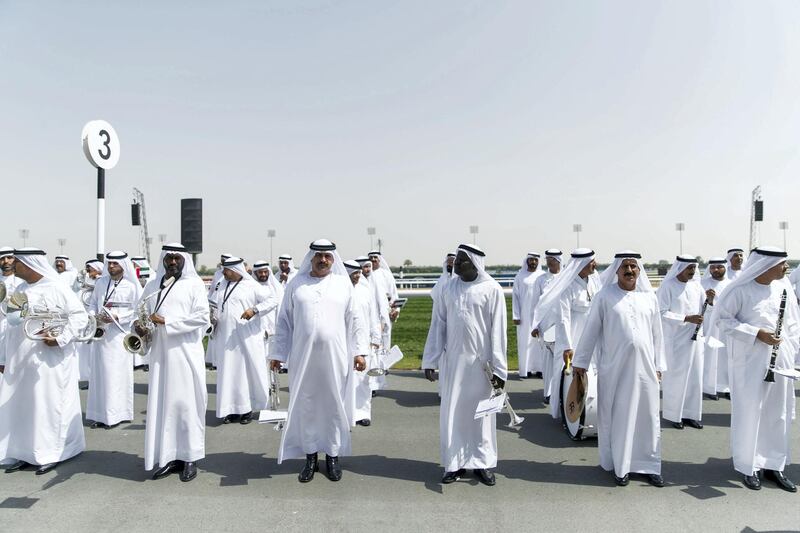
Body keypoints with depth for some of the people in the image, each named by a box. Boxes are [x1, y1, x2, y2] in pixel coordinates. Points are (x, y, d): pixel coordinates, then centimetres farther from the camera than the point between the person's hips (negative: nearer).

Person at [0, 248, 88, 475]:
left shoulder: (56, 288, -9)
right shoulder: (20, 290, 11)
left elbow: (80, 315, -11)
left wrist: (60, 339, -20)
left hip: (49, 359, -7)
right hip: (19, 360, 7)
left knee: (47, 404, 1)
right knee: (19, 405, 10)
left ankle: (51, 453, 14)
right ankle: (25, 453, 23)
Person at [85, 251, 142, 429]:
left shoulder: (131, 286, -5)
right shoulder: (100, 283, 8)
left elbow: (136, 310, -5)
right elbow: (92, 303, 15)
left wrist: (116, 318, -15)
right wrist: (93, 317, -3)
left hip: (118, 335, -4)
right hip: (100, 333, 4)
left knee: (116, 373, -2)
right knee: (99, 372, 7)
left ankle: (116, 413, 6)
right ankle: (100, 414, 16)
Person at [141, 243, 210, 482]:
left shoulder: (194, 284, -1)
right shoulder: (153, 285, 14)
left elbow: (202, 317, -10)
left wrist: (166, 322, -14)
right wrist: (139, 324, -4)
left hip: (185, 353, -4)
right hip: (159, 353, 4)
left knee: (186, 403, 0)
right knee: (161, 404, 5)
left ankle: (190, 457, 9)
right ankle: (170, 456, 15)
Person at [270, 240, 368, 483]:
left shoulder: (343, 284, 5)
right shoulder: (295, 285, 6)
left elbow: (354, 320, 6)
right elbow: (284, 322, 8)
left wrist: (359, 351, 1)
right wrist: (278, 353, 6)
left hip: (335, 357, 0)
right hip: (303, 357, 1)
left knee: (334, 405, 7)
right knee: (305, 406, 7)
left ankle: (333, 455, 21)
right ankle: (310, 457, 21)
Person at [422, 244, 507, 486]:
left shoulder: (491, 289, -7)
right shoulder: (449, 288, 3)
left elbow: (498, 330, -8)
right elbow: (440, 324, 5)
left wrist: (499, 369, -9)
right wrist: (431, 360, 2)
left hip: (480, 361, -3)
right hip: (452, 360, 3)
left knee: (481, 413, 10)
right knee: (451, 412, 8)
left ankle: (482, 462, 26)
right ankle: (455, 463, 23)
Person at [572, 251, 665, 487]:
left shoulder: (649, 297, 6)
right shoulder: (605, 296, -4)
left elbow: (657, 334, 11)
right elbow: (591, 331, -1)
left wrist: (658, 366, 11)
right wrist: (580, 361, 1)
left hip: (644, 367, 3)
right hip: (615, 368, -3)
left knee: (648, 416, 10)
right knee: (617, 417, 6)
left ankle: (649, 465, 25)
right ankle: (620, 466, 21)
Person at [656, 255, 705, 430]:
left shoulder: (696, 285, 7)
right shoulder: (667, 286, -10)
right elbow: (662, 313, -14)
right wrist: (686, 318, -21)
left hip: (695, 337, 6)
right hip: (675, 339, -5)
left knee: (695, 377, 9)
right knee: (676, 377, 3)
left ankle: (690, 414, 21)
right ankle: (674, 415, 15)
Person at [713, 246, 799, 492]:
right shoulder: (741, 289, -13)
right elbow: (721, 318, -11)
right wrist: (756, 333, -16)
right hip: (750, 361, -5)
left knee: (779, 413, 12)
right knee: (749, 413, 3)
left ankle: (774, 465, 27)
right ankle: (748, 467, 18)